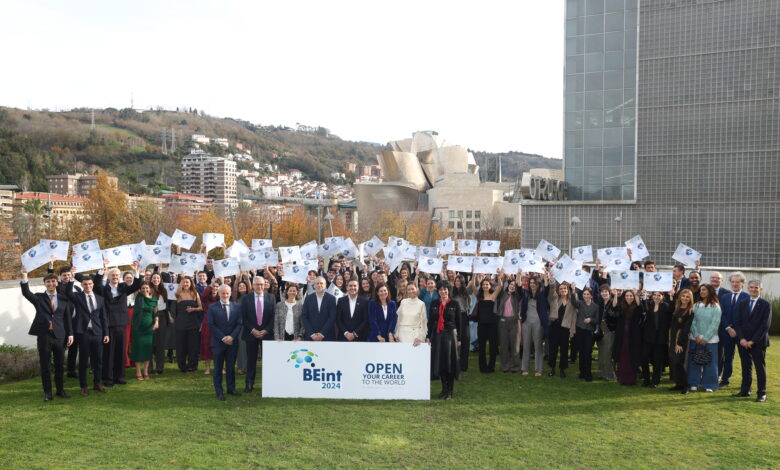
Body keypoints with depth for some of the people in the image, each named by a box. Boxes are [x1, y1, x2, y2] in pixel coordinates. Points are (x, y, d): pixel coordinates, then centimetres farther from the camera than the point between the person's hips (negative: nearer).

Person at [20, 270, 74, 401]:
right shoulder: (39, 297, 6)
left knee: (60, 365, 7)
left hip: (59, 336, 1)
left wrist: (70, 334, 4)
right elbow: (26, 293, -14)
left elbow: (68, 318, 9)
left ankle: (60, 390, 19)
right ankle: (47, 392, 13)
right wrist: (24, 278, -30)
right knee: (45, 365, 4)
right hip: (44, 336, -1)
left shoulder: (63, 299, 8)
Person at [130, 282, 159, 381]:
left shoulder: (154, 300, 4)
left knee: (148, 349, 5)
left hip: (149, 327, 2)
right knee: (138, 348, 0)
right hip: (138, 327, -2)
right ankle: (138, 372, 8)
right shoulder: (139, 298, 1)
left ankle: (145, 372, 14)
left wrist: (156, 321, -5)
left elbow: (155, 313, 9)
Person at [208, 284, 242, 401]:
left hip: (232, 342, 2)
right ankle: (219, 392, 11)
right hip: (218, 342, -2)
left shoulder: (236, 307, 6)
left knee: (231, 367, 9)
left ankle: (231, 389, 20)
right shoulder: (212, 308, -2)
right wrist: (223, 338, -13)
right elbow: (211, 325, -6)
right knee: (218, 368, 4)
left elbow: (239, 324, 3)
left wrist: (232, 336, -12)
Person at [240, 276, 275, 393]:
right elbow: (243, 317, 0)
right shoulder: (246, 298, 2)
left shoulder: (271, 298, 4)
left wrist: (266, 330, -8)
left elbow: (273, 316, 1)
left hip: (266, 333, 0)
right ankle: (249, 383, 16)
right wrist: (252, 330, -9)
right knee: (251, 360, 6)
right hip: (251, 333, 0)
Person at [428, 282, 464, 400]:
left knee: (450, 362, -2)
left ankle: (449, 391, 6)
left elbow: (459, 322, 1)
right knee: (440, 362, 7)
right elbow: (430, 321, 8)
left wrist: (459, 338, -2)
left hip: (450, 334, -3)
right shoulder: (434, 304, 6)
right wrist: (428, 336, 2)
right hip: (437, 335, 3)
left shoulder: (455, 304, -1)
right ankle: (444, 389, 20)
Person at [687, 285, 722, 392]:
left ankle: (709, 385, 13)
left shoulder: (715, 307, -4)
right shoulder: (696, 305, 5)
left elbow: (715, 324, -8)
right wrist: (696, 336, -8)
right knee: (695, 361, 4)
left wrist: (705, 338, -12)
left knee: (709, 362, 1)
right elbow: (693, 321, 3)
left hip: (710, 339, -3)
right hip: (695, 338, 3)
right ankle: (694, 384, 14)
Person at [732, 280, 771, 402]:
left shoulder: (766, 305, -3)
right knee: (746, 367, 9)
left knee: (760, 367, 1)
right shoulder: (742, 304, 9)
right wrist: (742, 339, -8)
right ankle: (745, 390, 16)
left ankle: (761, 393, 8)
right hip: (743, 341, 4)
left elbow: (765, 326, -9)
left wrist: (752, 341, -13)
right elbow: (737, 322, 5)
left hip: (758, 342, -4)